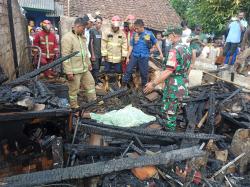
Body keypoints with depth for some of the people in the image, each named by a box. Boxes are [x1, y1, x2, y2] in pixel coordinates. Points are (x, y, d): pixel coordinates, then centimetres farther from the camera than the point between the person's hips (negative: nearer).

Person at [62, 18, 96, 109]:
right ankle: (74, 107, 21)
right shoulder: (67, 38, -17)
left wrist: (88, 63, 21)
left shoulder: (81, 36, 12)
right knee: (74, 90, 5)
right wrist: (69, 72, -23)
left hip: (84, 69, 9)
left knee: (90, 83, 17)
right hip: (74, 70, -9)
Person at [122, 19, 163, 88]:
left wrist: (161, 53, 5)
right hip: (134, 56, 2)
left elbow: (156, 43, 6)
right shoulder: (134, 34, 1)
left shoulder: (149, 34, -5)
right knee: (128, 70, -2)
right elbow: (131, 46, 5)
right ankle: (123, 85, 7)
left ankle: (144, 87, 25)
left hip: (144, 57, -1)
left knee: (144, 73, 7)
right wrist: (127, 57, 4)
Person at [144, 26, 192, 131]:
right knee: (176, 111, 20)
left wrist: (154, 84, -21)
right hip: (183, 86, 9)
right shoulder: (187, 49, 9)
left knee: (170, 113, 4)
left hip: (174, 87, -9)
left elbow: (169, 71, -24)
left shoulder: (174, 50, -19)